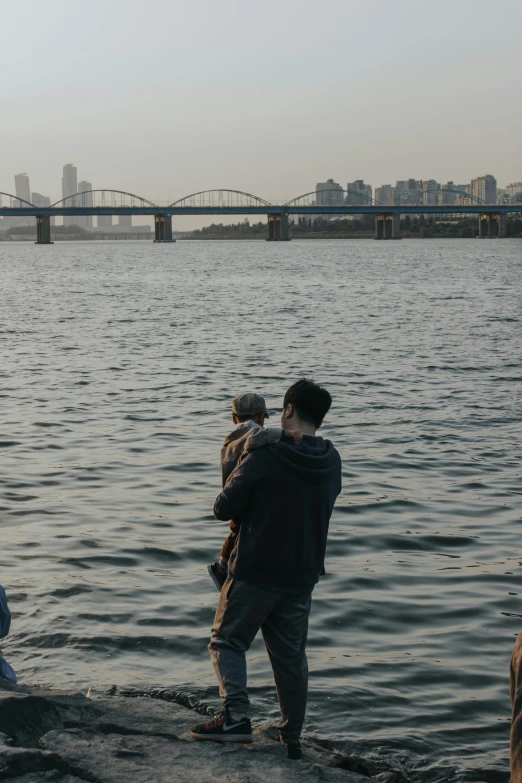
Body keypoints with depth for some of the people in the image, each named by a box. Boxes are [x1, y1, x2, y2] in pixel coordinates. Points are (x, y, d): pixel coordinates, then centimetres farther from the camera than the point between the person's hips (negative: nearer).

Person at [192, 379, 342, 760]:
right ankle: (292, 739, 22)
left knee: (228, 642, 8)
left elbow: (224, 509, -11)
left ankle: (236, 717, -9)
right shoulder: (332, 463, 1)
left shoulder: (265, 457, -17)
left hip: (255, 571, -5)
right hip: (303, 575, 5)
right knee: (291, 656, 15)